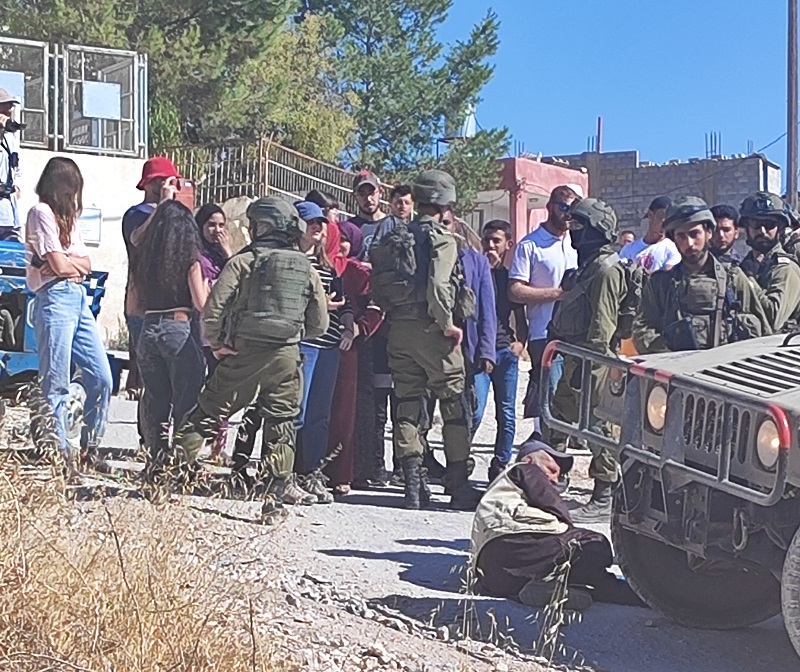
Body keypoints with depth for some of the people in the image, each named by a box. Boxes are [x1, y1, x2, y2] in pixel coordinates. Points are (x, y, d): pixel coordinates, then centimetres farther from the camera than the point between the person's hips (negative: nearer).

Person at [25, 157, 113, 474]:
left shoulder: (67, 217, 23)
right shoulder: (41, 213, -4)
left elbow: (86, 264, 12)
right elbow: (59, 266, -11)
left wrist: (67, 262, -7)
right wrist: (76, 263, 9)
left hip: (79, 300, 8)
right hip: (55, 301, -8)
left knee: (102, 378, 4)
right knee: (56, 387, -5)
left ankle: (90, 450, 16)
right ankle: (60, 459, -2)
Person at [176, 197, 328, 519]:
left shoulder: (243, 262, -2)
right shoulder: (307, 269, 8)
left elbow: (213, 309, -10)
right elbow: (320, 324, 10)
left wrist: (217, 343, 4)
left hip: (244, 353, -2)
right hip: (287, 357, 2)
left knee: (207, 413, 8)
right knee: (280, 426, 11)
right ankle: (276, 492, 10)